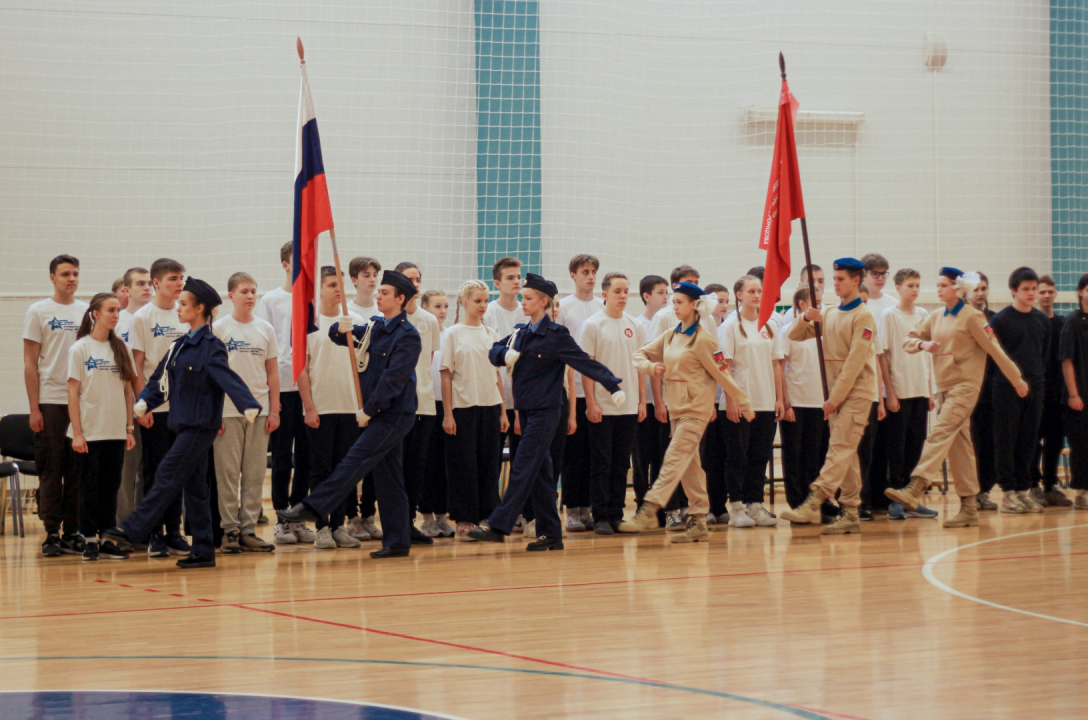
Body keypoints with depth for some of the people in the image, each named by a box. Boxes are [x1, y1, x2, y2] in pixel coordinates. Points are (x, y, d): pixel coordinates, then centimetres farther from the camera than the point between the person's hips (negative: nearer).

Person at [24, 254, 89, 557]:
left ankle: (72, 533, 10)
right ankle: (52, 534, 3)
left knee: (77, 471, 4)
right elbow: (30, 363, 0)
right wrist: (34, 408, -6)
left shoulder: (87, 312, 10)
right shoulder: (38, 311, 1)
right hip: (50, 401, -3)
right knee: (51, 470, -1)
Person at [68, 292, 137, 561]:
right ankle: (89, 540, 8)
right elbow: (73, 392, -5)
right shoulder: (80, 349, -4)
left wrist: (129, 428, 5)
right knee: (90, 487, 1)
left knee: (110, 487, 6)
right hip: (89, 433, -4)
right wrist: (77, 433, -10)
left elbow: (128, 390, 11)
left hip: (116, 432, 4)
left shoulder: (121, 348, 8)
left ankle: (107, 539, 11)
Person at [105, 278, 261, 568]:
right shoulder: (180, 345, 14)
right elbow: (160, 379, 14)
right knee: (194, 485, 8)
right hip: (184, 424, 9)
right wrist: (144, 402, -2)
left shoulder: (211, 347, -10)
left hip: (201, 425, -9)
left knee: (168, 476, -10)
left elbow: (228, 379, -23)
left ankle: (133, 531, -10)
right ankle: (204, 552, 11)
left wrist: (249, 406, -37)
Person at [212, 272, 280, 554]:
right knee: (228, 472, -1)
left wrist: (274, 410, 5)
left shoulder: (265, 328, 9)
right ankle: (230, 530, 4)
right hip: (228, 411, -3)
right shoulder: (218, 328, 0)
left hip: (259, 411, 3)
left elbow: (272, 372, 11)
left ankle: (248, 530, 9)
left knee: (255, 474, 4)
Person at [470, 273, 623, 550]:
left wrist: (613, 386, -21)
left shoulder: (556, 335, -9)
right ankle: (550, 534, 11)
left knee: (523, 469, -9)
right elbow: (494, 351, 16)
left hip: (545, 411, -8)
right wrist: (505, 354, -8)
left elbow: (586, 362, -13)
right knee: (540, 472, 8)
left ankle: (498, 527, -12)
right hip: (525, 410, 8)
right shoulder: (521, 334, 12)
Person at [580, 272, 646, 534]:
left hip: (629, 407, 4)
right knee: (601, 465, -1)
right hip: (602, 408, -4)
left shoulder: (635, 326, 8)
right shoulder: (593, 325, -4)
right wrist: (591, 403, -11)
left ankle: (617, 515, 14)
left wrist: (642, 401, 6)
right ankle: (601, 517, 3)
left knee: (621, 465, 8)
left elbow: (640, 365, 12)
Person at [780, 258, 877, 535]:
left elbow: (855, 362, -15)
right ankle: (851, 514, 7)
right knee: (846, 455, 7)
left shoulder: (863, 317, -9)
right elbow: (795, 335, 15)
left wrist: (835, 398, -17)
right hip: (836, 394, 8)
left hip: (856, 393, -8)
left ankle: (813, 502, -26)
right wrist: (806, 318, -7)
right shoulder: (828, 315, 14)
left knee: (840, 449, -14)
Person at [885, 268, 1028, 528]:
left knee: (940, 434, -21)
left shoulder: (972, 317, -6)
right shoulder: (935, 317, 12)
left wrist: (1017, 380, 1)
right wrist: (923, 344, -10)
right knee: (958, 445, 8)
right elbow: (908, 340, 13)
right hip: (943, 387, 7)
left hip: (965, 386, -7)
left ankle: (914, 489, -34)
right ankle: (969, 508, 11)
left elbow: (994, 349, -4)